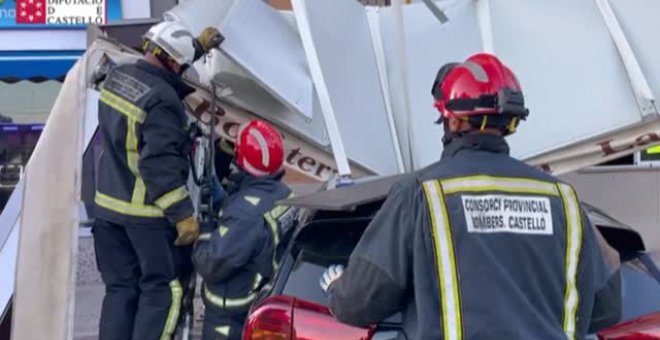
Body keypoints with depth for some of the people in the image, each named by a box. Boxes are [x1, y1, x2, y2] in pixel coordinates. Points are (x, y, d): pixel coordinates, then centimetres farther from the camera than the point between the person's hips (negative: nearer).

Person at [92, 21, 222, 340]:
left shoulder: (117, 76, 4)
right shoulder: (162, 100, -21)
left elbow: (159, 76, 25)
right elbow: (160, 164, -24)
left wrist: (198, 46, 30)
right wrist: (183, 214, -19)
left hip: (109, 205, 8)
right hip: (148, 212, -8)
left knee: (120, 289, 14)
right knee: (162, 290, 2)